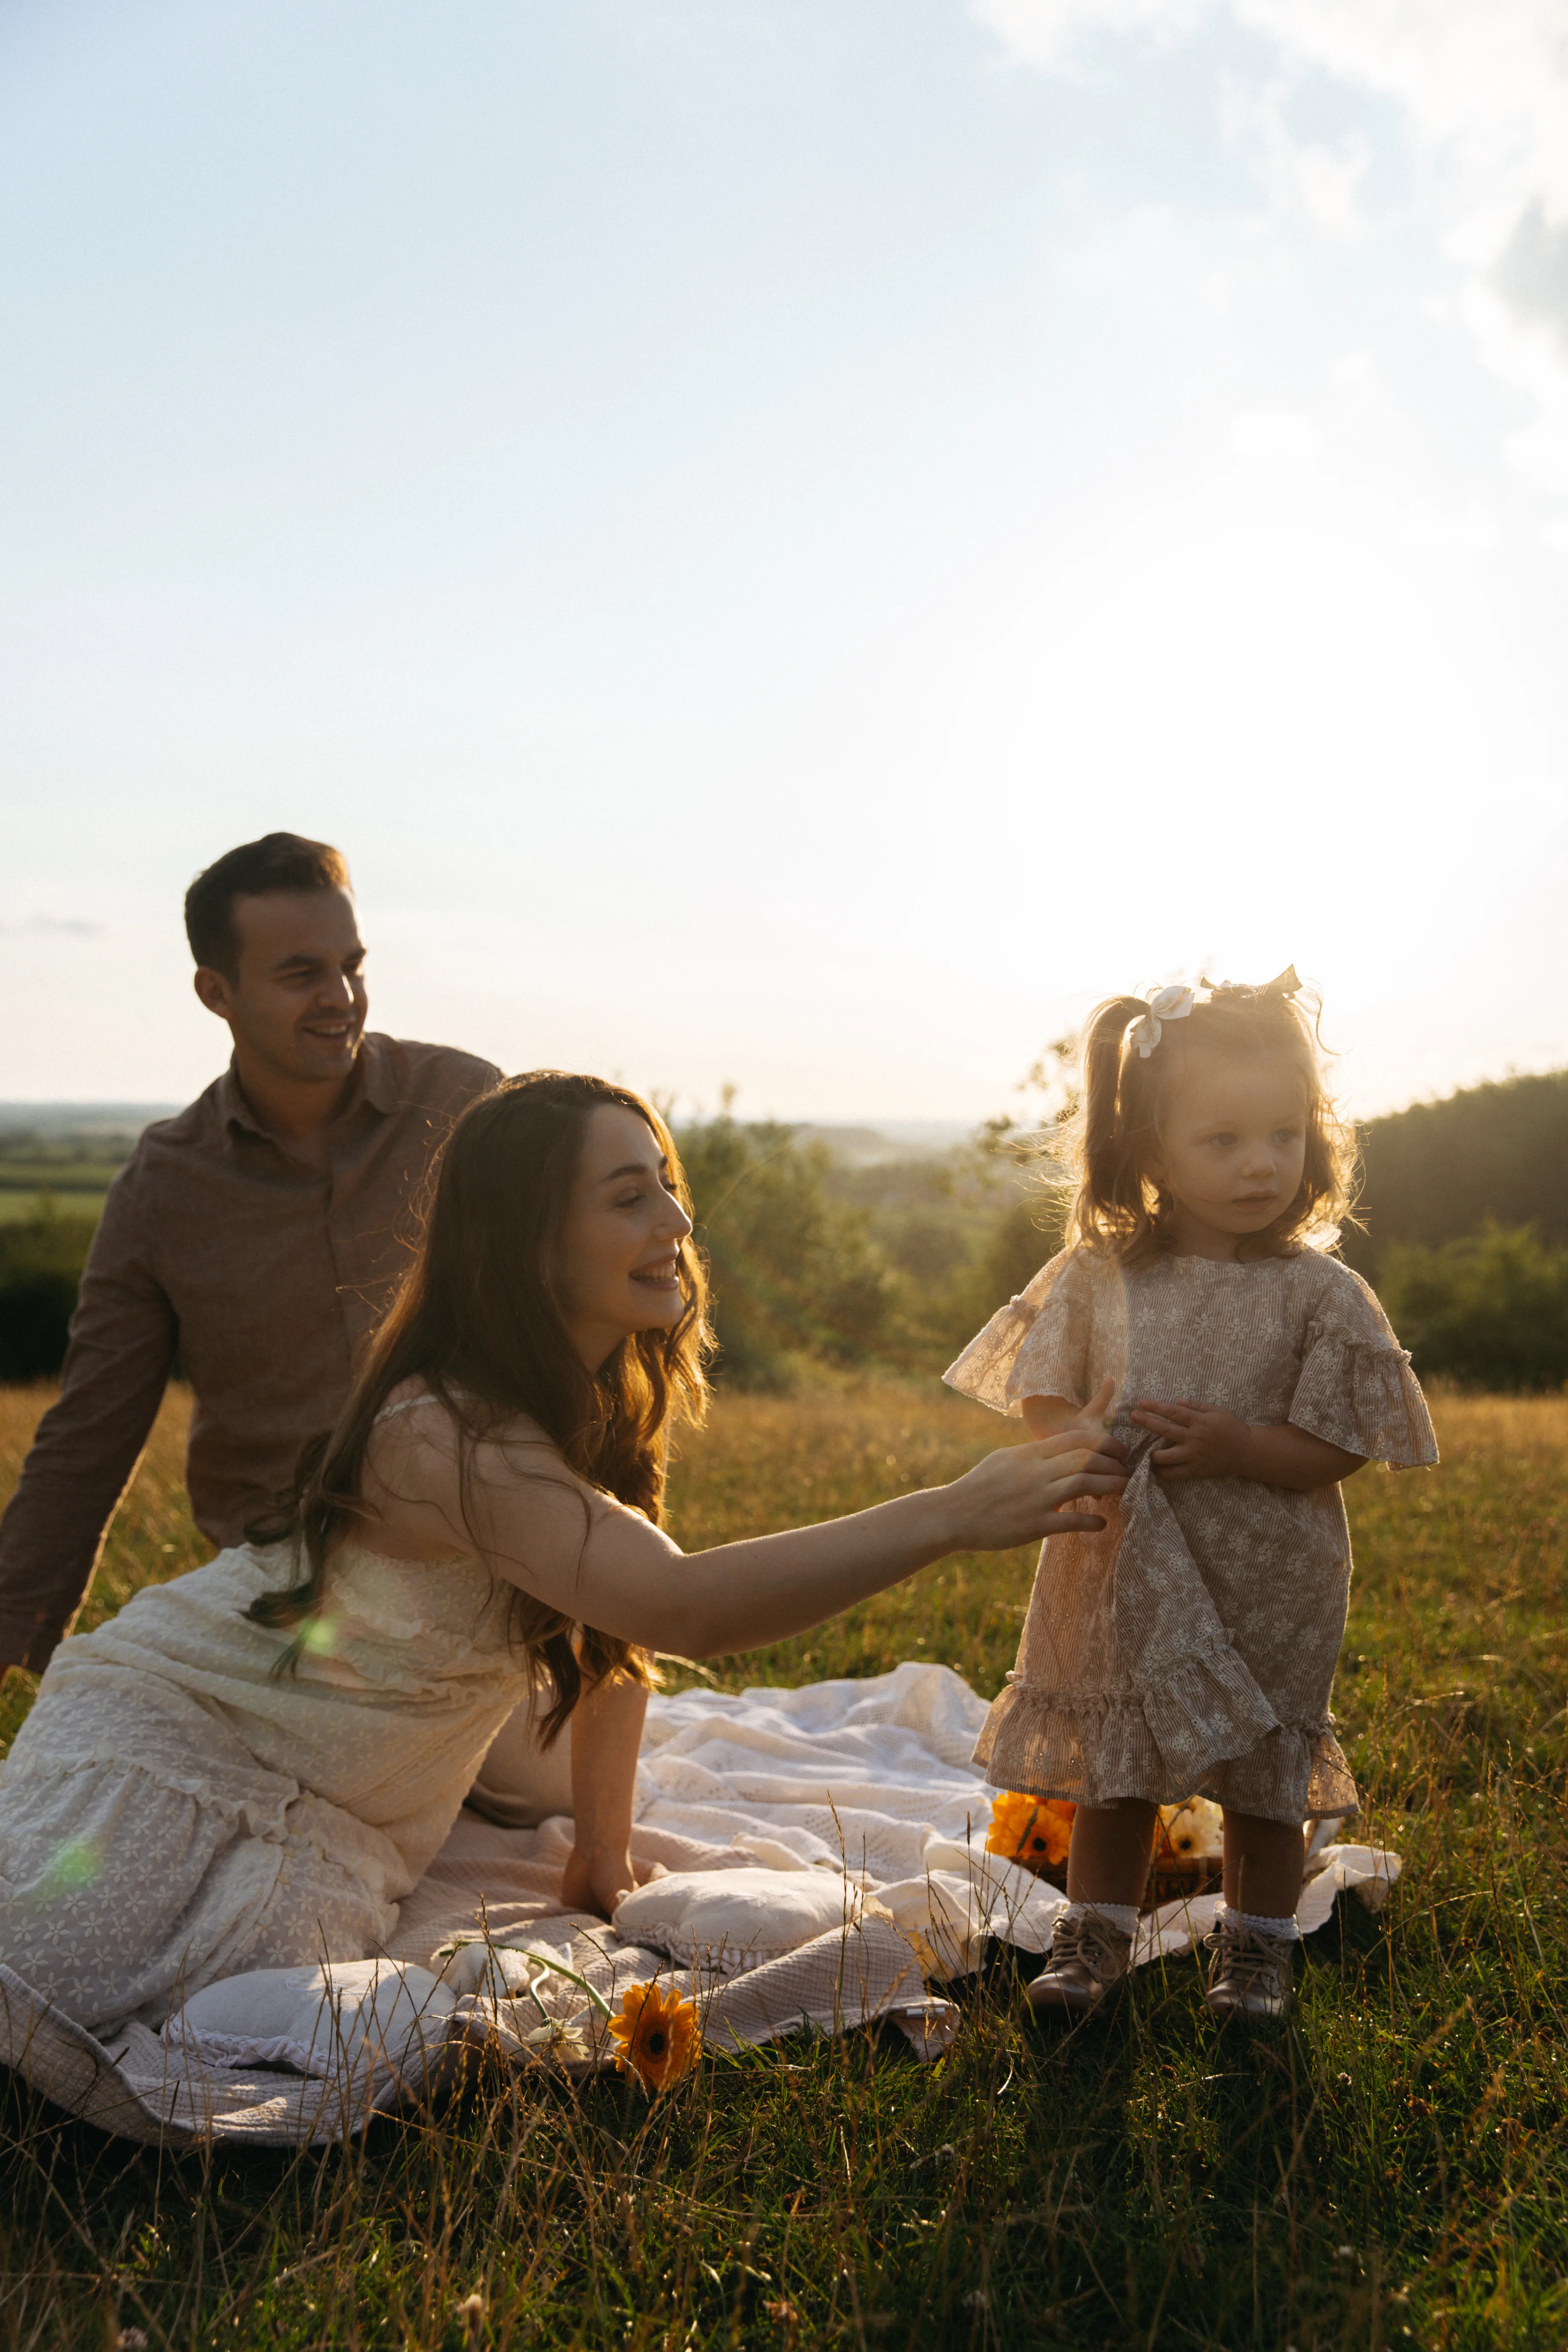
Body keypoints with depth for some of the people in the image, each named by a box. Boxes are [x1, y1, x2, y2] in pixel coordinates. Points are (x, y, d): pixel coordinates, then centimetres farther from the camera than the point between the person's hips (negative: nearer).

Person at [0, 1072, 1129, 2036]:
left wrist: (604, 1840, -2)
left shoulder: (612, 1396, -6)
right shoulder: (445, 1435, -34)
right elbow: (680, 1606, -46)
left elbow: (619, 1623, 4)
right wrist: (953, 1514, -50)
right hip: (171, 1730, -6)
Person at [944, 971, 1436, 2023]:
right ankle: (1095, 1938, 33)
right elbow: (1043, 1401, 3)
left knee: (1265, 1778, 13)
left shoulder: (1321, 1292, -10)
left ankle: (1256, 1948, 34)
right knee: (1113, 1769, 15)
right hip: (1122, 1578, 2)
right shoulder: (1097, 1276, -4)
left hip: (1268, 1589, -1)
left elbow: (1340, 1446, -10)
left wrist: (1232, 1446, -24)